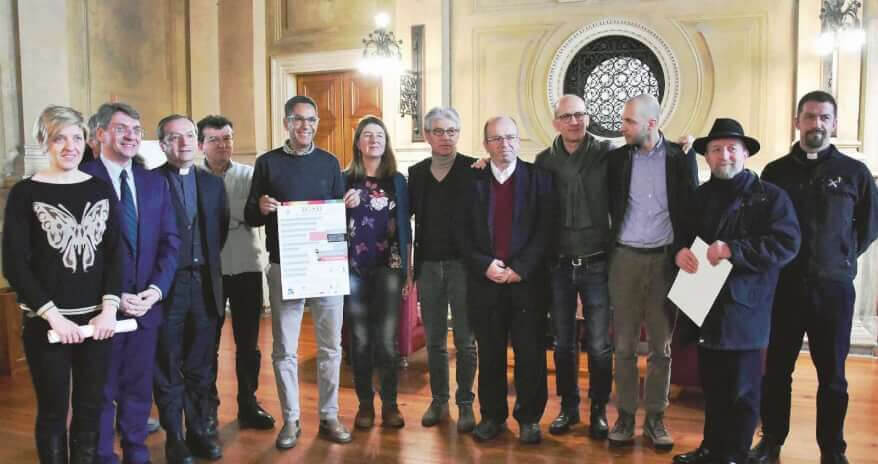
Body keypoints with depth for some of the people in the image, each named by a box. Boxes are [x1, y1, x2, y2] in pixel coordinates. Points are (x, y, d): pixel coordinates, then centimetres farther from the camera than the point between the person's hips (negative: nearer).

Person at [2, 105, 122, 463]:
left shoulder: (102, 190, 5)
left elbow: (115, 254, 4)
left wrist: (109, 308, -8)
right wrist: (53, 316, -13)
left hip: (96, 318, 3)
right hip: (46, 322, -2)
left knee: (91, 408, 11)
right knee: (53, 410, 8)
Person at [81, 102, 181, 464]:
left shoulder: (155, 182, 9)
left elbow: (170, 240, 6)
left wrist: (156, 289, -7)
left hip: (147, 302, 4)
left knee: (139, 387, 15)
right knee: (102, 390, 10)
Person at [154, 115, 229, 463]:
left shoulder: (213, 183, 11)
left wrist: (207, 263, 7)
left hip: (204, 284, 4)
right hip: (167, 285, -4)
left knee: (200, 366, 12)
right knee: (168, 368, 7)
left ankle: (198, 431, 24)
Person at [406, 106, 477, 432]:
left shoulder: (474, 169, -3)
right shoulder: (416, 173, 9)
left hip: (462, 264, -3)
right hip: (428, 265, 4)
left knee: (465, 340, 5)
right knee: (434, 340, 12)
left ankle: (465, 404, 16)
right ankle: (438, 401, 24)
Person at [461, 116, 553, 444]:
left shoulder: (538, 177, 3)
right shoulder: (472, 180, 6)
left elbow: (545, 229, -4)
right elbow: (462, 232, 3)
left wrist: (520, 268, -12)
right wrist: (484, 265, -10)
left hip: (527, 280, -1)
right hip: (484, 280, 1)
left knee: (530, 353, 5)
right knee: (490, 353, 9)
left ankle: (529, 418, 19)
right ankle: (492, 415, 23)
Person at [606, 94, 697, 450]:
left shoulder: (680, 157, 0)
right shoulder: (617, 157, 2)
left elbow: (691, 207, 2)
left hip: (665, 259, 0)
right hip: (625, 258, 1)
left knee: (661, 346, 7)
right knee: (624, 344, 5)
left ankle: (655, 417, 18)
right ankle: (625, 416, 15)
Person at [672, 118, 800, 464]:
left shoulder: (770, 195, -3)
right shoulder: (700, 196, 15)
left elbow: (787, 244, -14)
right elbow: (682, 235, 18)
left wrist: (733, 250, -23)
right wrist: (680, 251, -6)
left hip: (744, 309, -5)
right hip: (705, 306, 5)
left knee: (741, 390, 4)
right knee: (712, 386, 16)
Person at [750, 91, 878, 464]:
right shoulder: (774, 172, 4)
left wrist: (842, 259, 5)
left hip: (833, 288, 0)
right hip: (783, 286, 1)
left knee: (832, 375, 10)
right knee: (776, 370, 9)